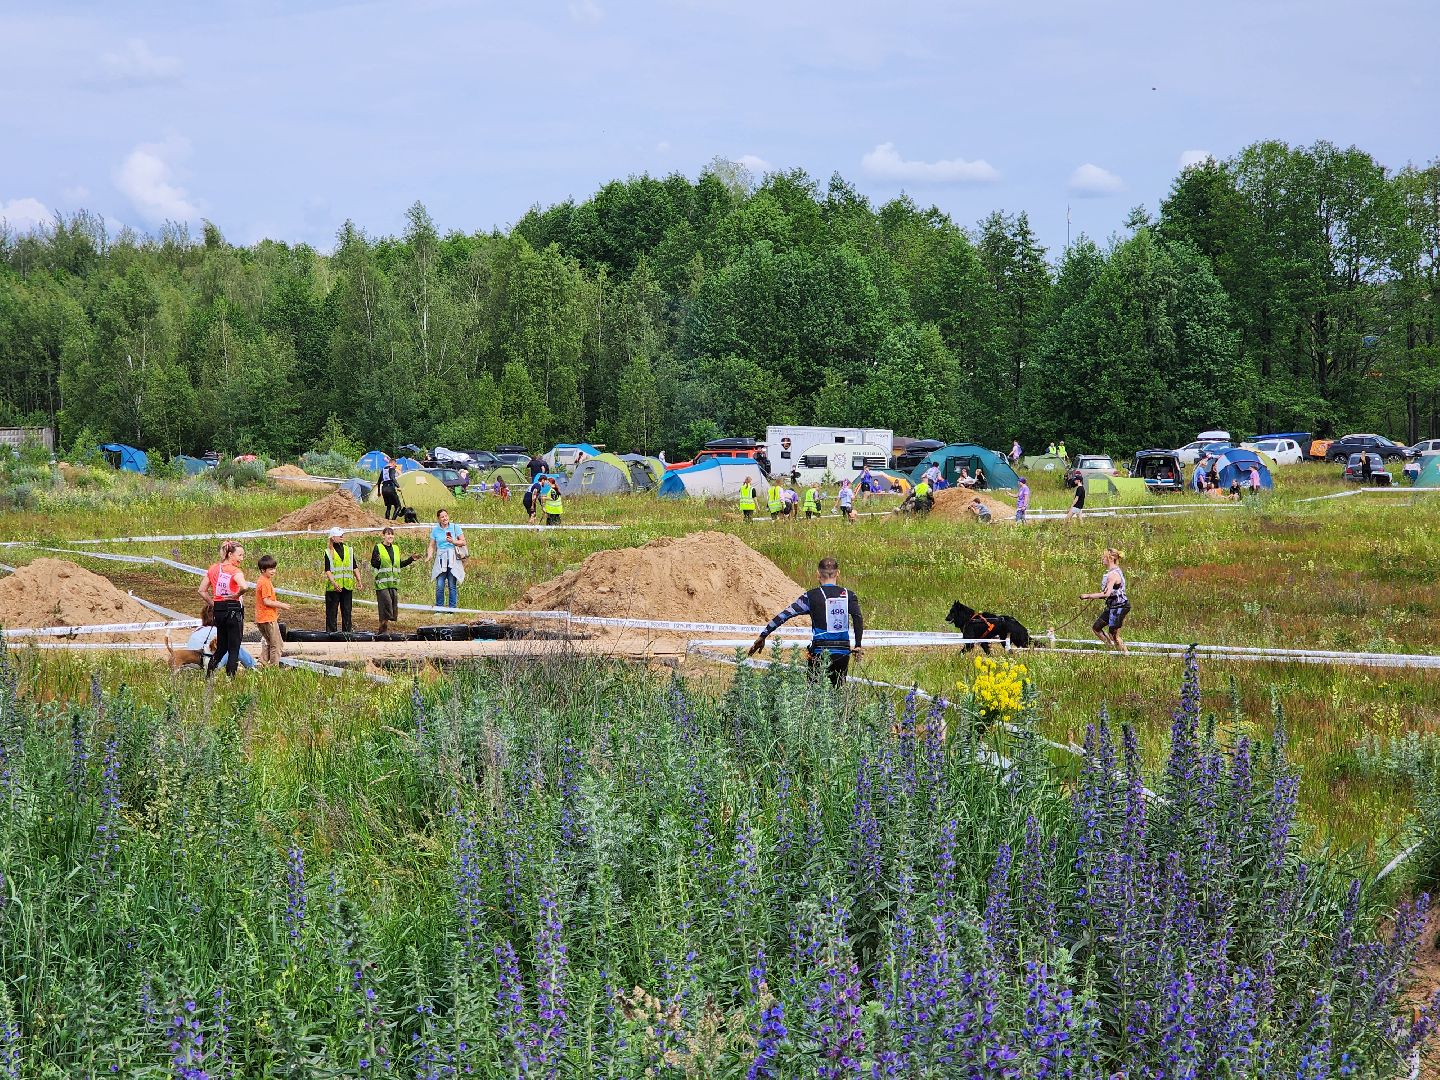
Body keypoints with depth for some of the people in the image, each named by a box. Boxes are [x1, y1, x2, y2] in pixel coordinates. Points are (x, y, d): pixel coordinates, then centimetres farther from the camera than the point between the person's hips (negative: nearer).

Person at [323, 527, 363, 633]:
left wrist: (359, 581, 5)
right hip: (333, 587, -4)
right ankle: (331, 632, 4)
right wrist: (334, 583, -21)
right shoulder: (328, 552, -1)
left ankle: (347, 631, 10)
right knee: (332, 611, -1)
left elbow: (354, 567, 15)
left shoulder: (349, 550, 13)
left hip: (347, 585, 4)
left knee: (347, 610, 5)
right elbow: (327, 570, -8)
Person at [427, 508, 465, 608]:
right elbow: (432, 546, 11)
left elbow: (463, 542, 5)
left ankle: (452, 607, 5)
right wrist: (429, 556, -6)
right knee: (439, 585, -6)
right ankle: (439, 607, 2)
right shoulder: (435, 530, 9)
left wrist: (453, 541, -11)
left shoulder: (455, 528, 4)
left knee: (452, 585, -2)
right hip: (441, 559, 1)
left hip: (453, 560, -1)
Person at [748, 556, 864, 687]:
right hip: (843, 652, 3)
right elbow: (858, 619, -9)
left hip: (820, 652, -3)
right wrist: (858, 646, -1)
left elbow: (785, 615, -4)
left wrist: (763, 636, 0)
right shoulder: (848, 595, 3)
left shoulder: (812, 596, -2)